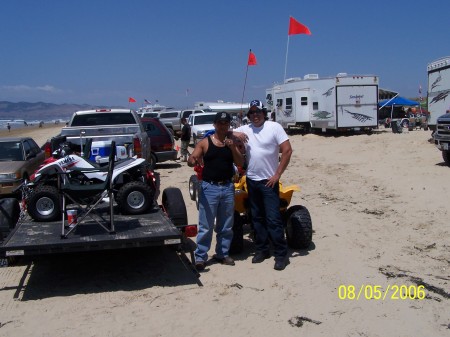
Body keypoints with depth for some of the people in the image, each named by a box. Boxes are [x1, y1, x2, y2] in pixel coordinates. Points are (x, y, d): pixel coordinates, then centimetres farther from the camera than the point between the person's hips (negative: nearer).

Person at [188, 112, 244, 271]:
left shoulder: (232, 142, 8)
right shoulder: (205, 142, 0)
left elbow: (240, 163, 2)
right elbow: (190, 160, -6)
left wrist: (233, 148, -14)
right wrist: (193, 160, -31)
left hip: (227, 188, 4)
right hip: (209, 187, -3)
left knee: (226, 226, 12)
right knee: (206, 226, -3)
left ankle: (222, 254, 26)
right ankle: (200, 257, 5)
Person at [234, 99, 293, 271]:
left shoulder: (274, 127, -7)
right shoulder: (245, 129, 6)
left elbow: (287, 151, -11)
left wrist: (277, 175, -13)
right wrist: (233, 134, -11)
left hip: (269, 181, -5)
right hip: (251, 180, 5)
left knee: (273, 219, -6)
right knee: (257, 218, 13)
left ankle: (281, 254, 2)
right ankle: (262, 249, 25)